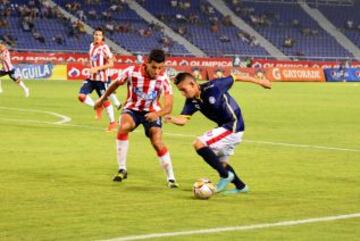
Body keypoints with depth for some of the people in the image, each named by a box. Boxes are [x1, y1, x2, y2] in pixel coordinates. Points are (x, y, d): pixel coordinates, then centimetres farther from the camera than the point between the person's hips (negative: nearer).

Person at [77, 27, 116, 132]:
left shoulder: (104, 48, -12)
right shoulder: (92, 46, 9)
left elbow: (111, 64, -15)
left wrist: (97, 68, -22)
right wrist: (91, 67, 10)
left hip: (101, 78, -6)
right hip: (91, 77, 6)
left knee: (105, 100, 1)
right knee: (81, 96, -9)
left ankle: (112, 123, 14)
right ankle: (98, 107, 14)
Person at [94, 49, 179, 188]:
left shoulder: (163, 79, -21)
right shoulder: (132, 72, -22)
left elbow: (168, 107, -21)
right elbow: (115, 84, 0)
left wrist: (157, 113, -44)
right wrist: (102, 99, 15)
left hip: (151, 113, 0)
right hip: (132, 109, 0)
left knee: (158, 143, -20)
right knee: (123, 127, -33)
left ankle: (171, 179, -5)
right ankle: (122, 170, -21)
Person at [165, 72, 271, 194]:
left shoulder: (213, 87, -23)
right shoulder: (192, 101, -3)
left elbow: (235, 77, -10)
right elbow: (183, 119, -13)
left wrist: (259, 81, 2)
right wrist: (172, 119, -37)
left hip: (233, 126, -9)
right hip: (224, 127, 9)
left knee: (199, 144, -18)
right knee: (219, 161, 22)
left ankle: (225, 175, -9)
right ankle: (240, 186, 39)